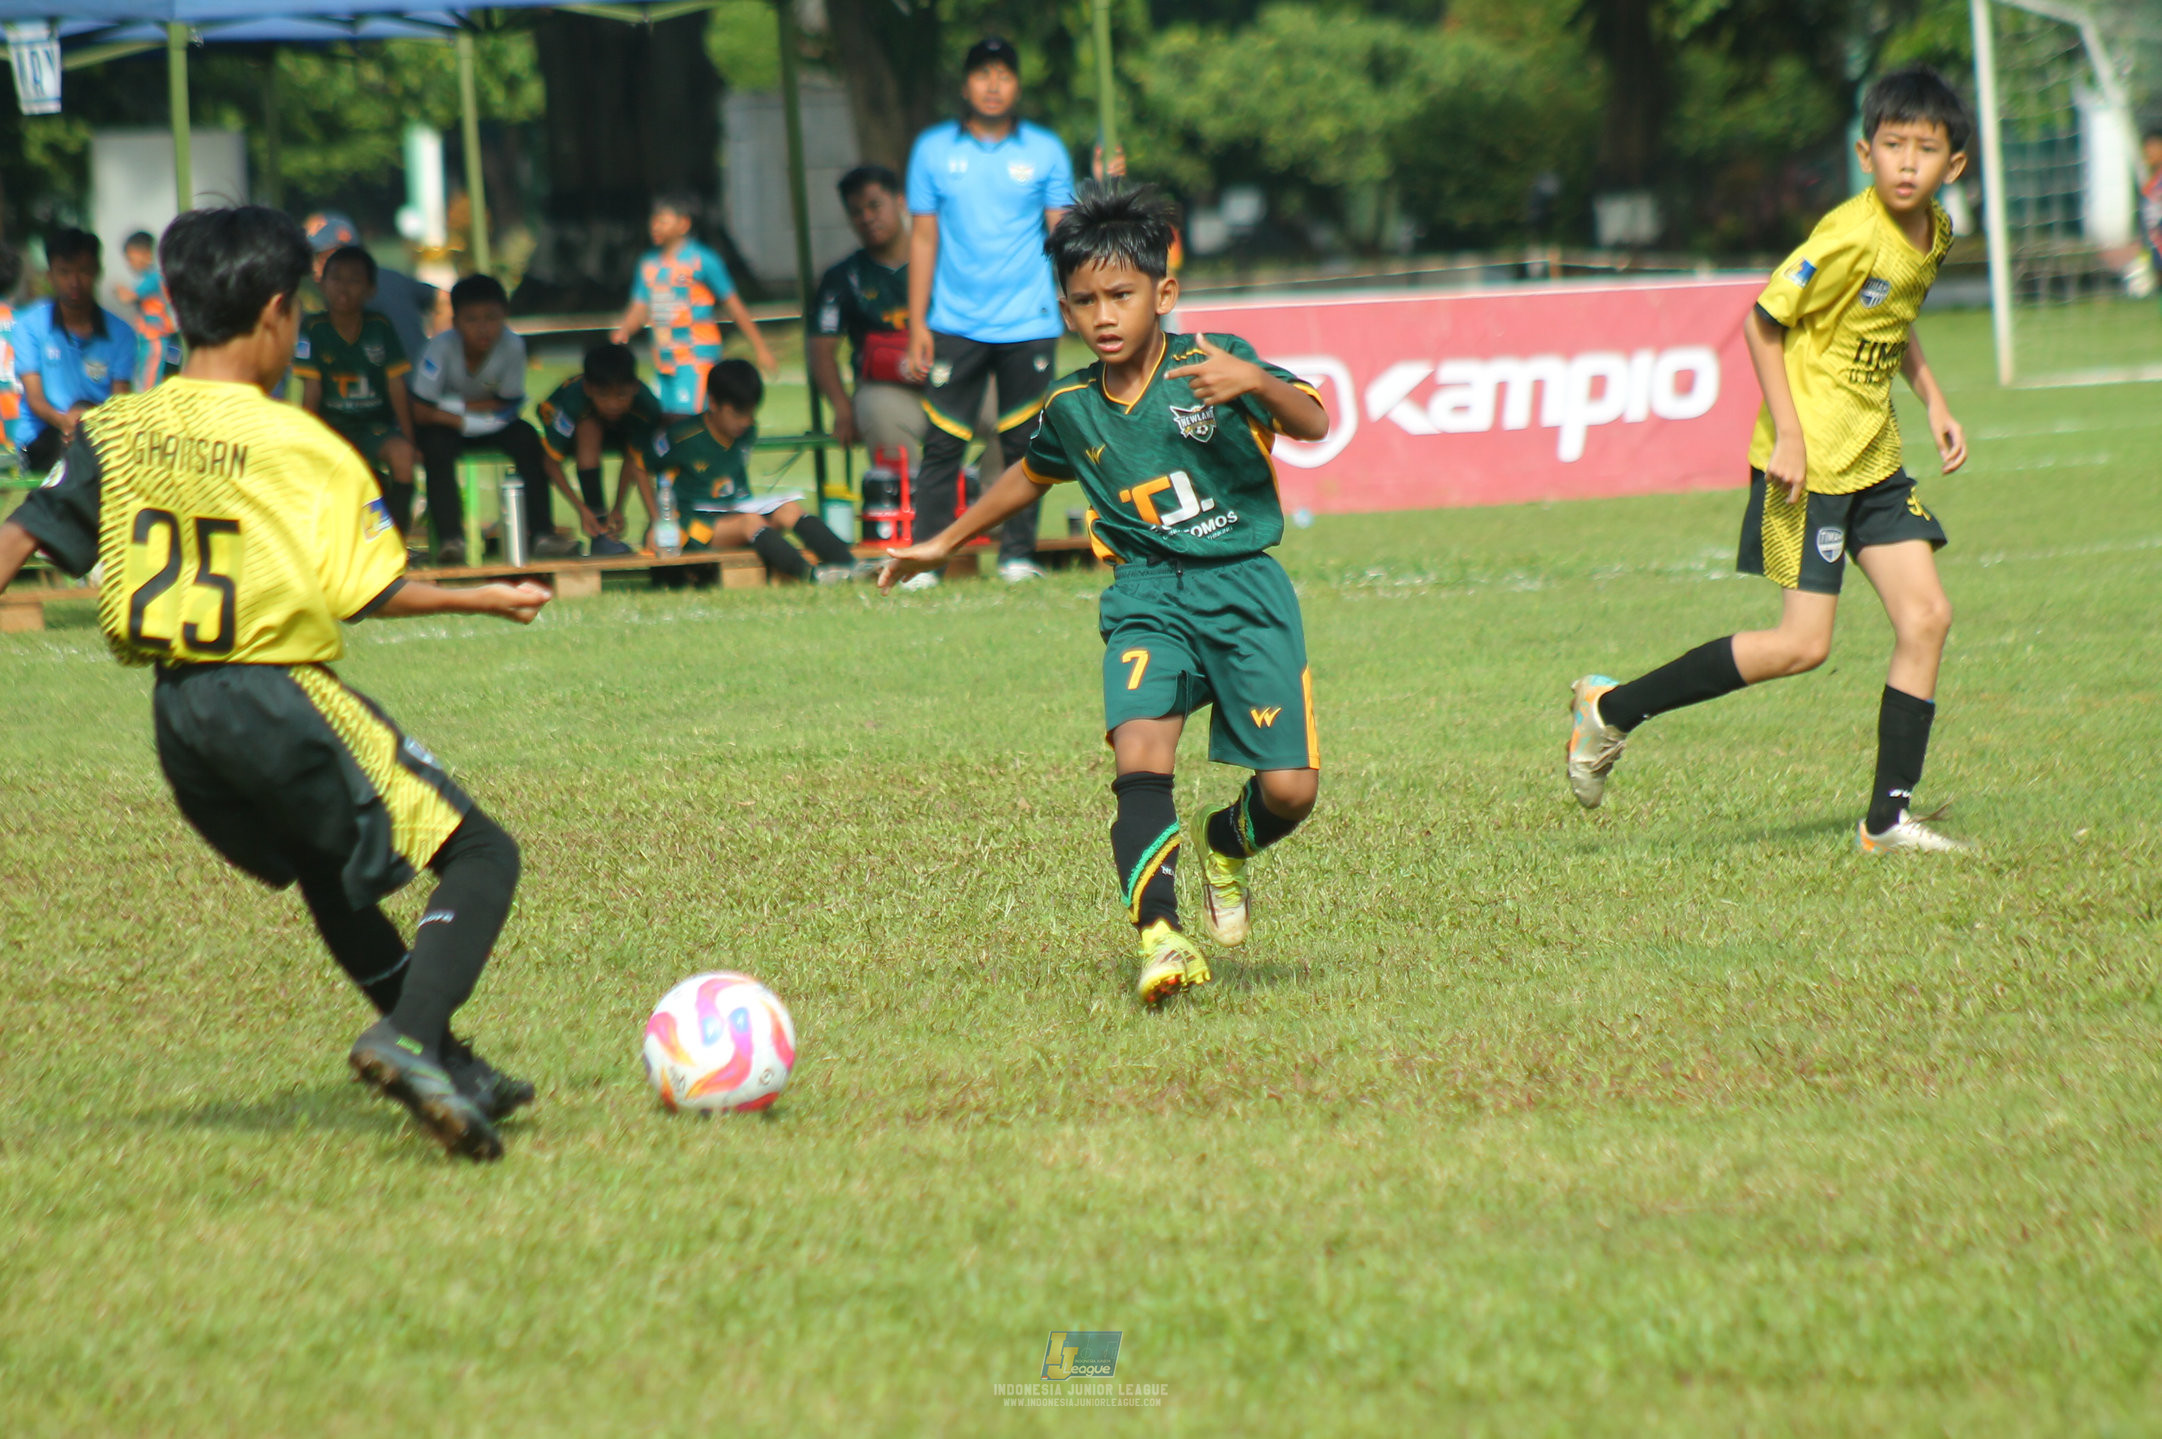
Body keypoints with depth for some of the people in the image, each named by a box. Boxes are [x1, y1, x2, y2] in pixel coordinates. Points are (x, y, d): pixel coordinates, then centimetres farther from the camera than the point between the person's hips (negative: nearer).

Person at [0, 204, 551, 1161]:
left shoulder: (116, 433, 3)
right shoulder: (300, 449, -14)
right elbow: (367, 593, -13)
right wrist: (488, 600, 0)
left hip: (177, 713, 7)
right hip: (278, 699, -7)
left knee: (328, 876, 29)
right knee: (480, 856, -3)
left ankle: (443, 1064, 34)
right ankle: (412, 1038, -25)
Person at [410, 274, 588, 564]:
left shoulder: (512, 346, -23)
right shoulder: (441, 348, -29)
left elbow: (509, 407, -15)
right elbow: (421, 412, -27)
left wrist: (458, 406, -22)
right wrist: (466, 420, -26)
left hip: (489, 424, 3)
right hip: (444, 424, -3)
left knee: (526, 439, -23)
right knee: (437, 447, -34)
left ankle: (542, 532, -23)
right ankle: (450, 538, -35)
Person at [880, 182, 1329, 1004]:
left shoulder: (1212, 362, -4)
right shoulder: (1072, 409, 8)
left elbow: (1313, 424, -15)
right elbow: (1030, 477, 29)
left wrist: (1256, 383, -35)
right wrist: (944, 544, 36)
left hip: (1244, 588, -2)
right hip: (1147, 596, 2)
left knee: (1290, 789, -7)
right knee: (1140, 749, -26)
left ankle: (1226, 847, 28)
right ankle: (1159, 934, -31)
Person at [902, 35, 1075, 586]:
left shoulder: (1045, 151, 6)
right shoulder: (933, 149, 7)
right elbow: (924, 237, 7)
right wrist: (917, 323, 3)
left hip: (1028, 325, 0)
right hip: (955, 326, 0)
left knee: (1023, 444, 2)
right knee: (943, 443, -6)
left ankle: (1017, 554, 11)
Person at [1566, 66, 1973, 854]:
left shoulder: (1934, 232, 6)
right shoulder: (1850, 236, -20)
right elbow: (1763, 321, -16)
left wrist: (1933, 402, 15)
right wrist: (1787, 436, -19)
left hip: (1873, 459, 8)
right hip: (1810, 461, -8)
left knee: (1926, 616, -1)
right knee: (1802, 644, -10)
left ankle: (1887, 819, 5)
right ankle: (1612, 709, 2)